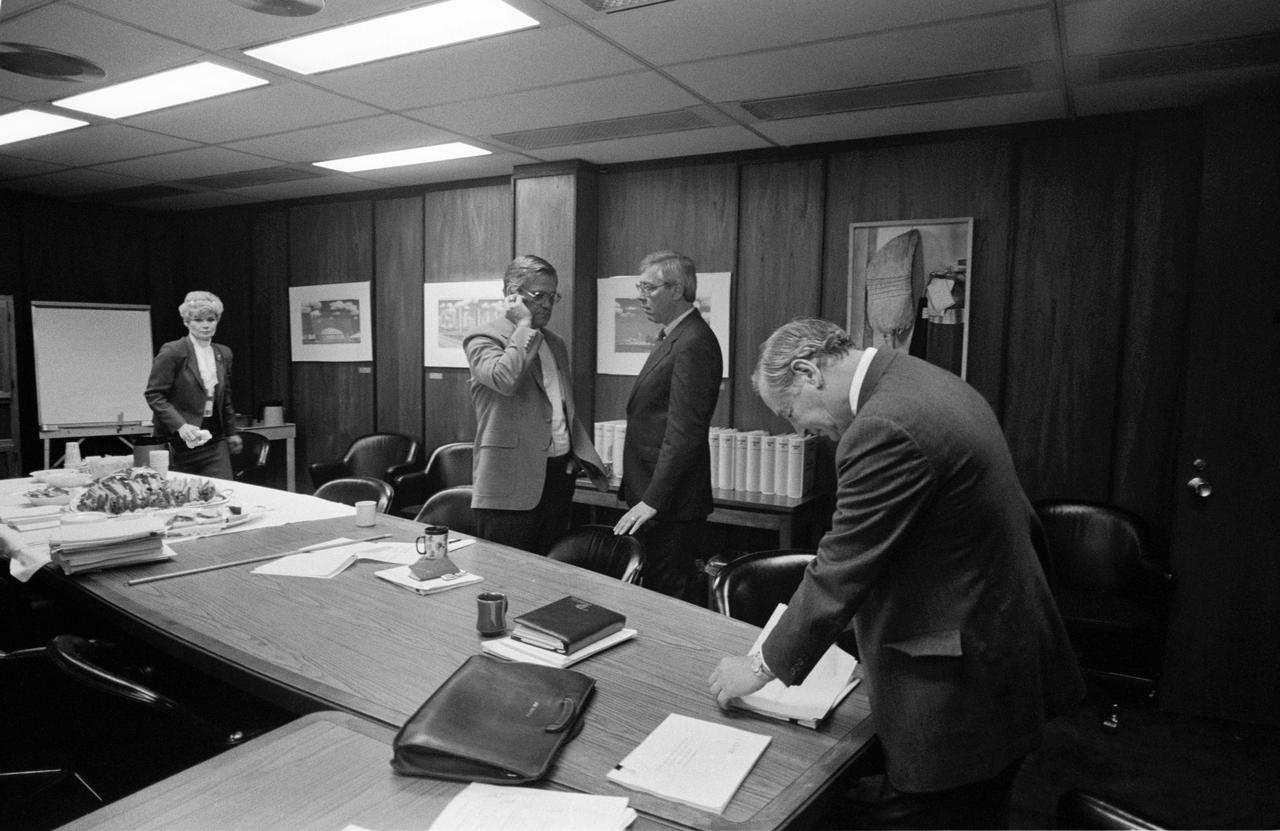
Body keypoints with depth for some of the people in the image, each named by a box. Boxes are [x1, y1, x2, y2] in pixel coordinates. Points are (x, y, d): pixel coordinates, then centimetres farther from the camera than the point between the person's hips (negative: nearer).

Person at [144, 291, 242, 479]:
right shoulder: (172, 352, -7)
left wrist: (232, 432, 20)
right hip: (179, 443, -4)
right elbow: (154, 395, -9)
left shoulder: (223, 354, 11)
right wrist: (180, 426, -20)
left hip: (214, 441, 4)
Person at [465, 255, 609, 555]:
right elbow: (505, 380, -27)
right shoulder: (482, 339, -6)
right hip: (511, 483, -7)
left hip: (560, 474, 7)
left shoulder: (555, 343, 18)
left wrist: (582, 453, 10)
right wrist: (524, 325, -15)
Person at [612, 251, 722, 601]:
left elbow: (685, 432, -22)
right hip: (650, 497, 10)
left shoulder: (694, 343, -17)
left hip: (672, 506, -10)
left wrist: (652, 500, -21)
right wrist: (642, 496, 16)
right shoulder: (673, 337, 15)